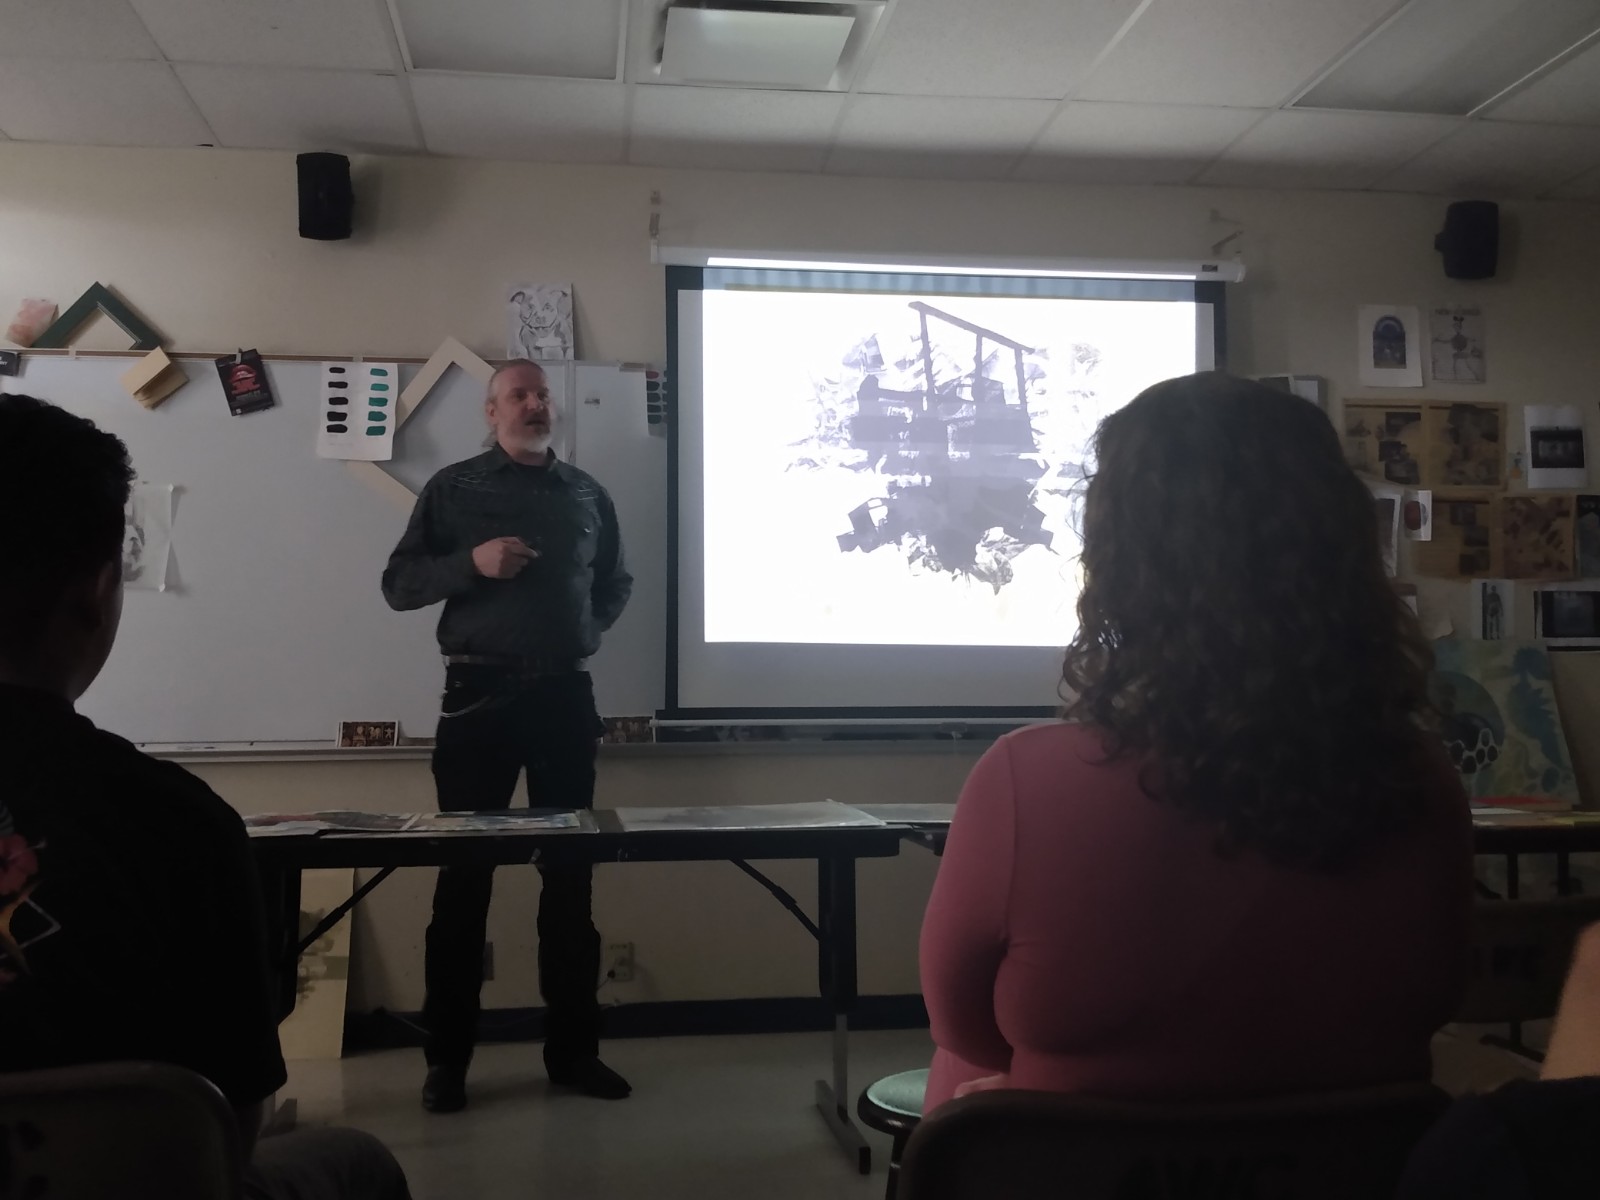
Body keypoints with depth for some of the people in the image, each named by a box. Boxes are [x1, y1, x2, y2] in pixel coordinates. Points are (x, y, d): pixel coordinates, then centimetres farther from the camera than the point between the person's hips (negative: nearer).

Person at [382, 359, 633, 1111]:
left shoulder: (587, 494, 13)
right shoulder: (453, 489, 4)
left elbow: (617, 581, 23)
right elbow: (399, 583, 0)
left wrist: (592, 626, 5)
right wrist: (472, 562, -16)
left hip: (565, 695, 3)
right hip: (479, 694, -3)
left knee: (570, 872, 6)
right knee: (465, 872, 1)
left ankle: (573, 1050, 15)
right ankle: (447, 1058, 10)